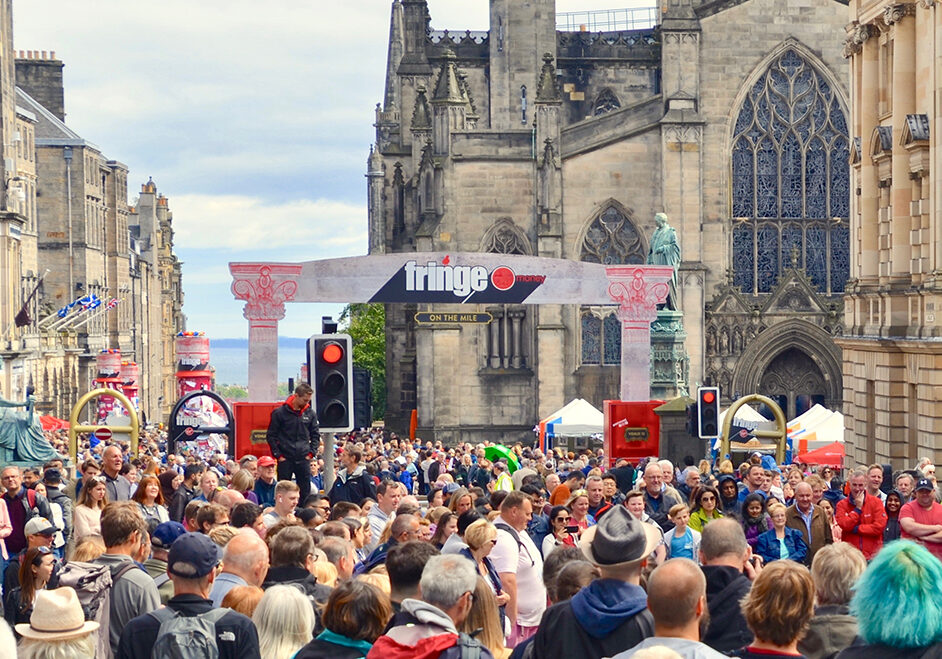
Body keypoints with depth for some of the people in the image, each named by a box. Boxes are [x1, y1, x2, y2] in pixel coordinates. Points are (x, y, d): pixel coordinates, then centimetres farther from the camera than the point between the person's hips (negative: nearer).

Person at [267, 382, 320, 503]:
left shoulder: (310, 413, 4)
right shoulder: (280, 412, -5)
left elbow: (315, 435, 14)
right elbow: (271, 435, -1)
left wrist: (312, 452, 2)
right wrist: (278, 455, -6)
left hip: (303, 459, 3)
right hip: (285, 459, -3)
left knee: (305, 491, 4)